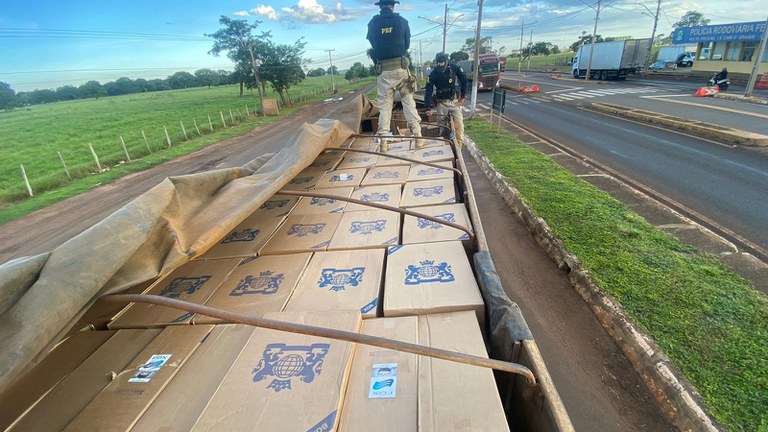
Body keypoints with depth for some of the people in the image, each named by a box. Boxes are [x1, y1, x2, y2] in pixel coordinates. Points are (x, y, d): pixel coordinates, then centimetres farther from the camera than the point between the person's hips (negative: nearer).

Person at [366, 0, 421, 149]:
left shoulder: (372, 24, 4)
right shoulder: (402, 21, 3)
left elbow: (373, 45, 13)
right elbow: (407, 44, 13)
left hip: (383, 70, 1)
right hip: (401, 67, 0)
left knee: (384, 105, 5)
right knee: (408, 101, 5)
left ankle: (383, 140, 2)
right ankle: (417, 135, 1)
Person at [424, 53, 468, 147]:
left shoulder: (455, 68, -9)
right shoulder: (433, 74, -11)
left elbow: (464, 81, 2)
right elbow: (428, 91, -11)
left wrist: (462, 97, -1)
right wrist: (428, 108, -18)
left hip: (454, 101, 0)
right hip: (441, 103, 0)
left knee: (459, 124, -15)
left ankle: (459, 146, -6)